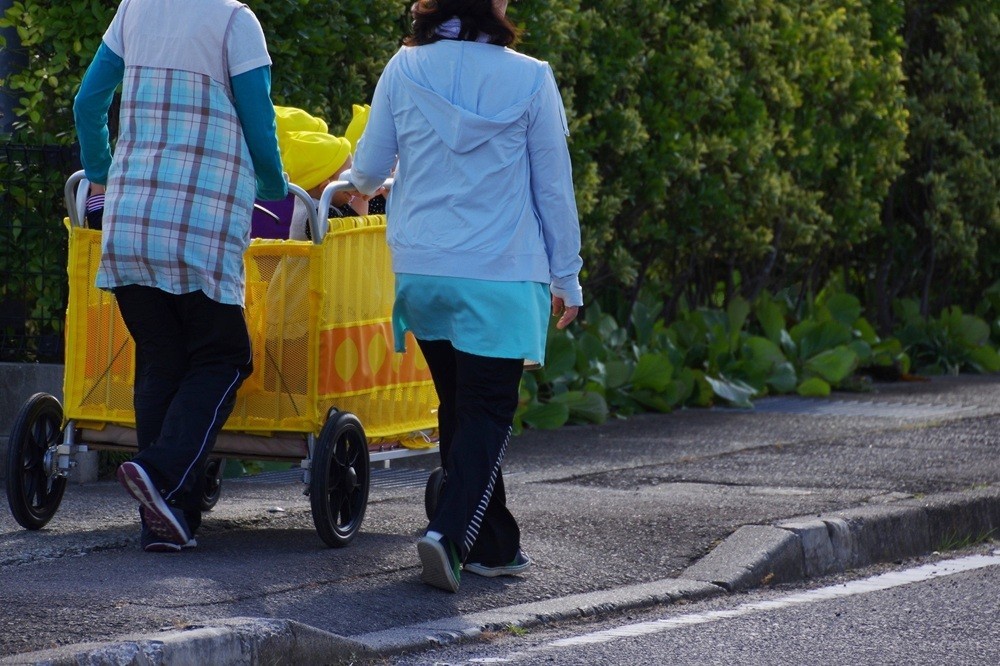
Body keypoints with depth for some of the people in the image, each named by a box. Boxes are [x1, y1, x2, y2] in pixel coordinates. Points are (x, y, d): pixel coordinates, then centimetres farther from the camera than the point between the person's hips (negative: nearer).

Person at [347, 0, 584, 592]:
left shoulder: (404, 70, 0)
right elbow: (555, 187, -1)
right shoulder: (529, 79, -6)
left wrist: (358, 186, 33)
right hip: (501, 276, -3)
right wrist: (566, 278, 9)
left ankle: (494, 546, 21)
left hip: (421, 270, 3)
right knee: (489, 410, 0)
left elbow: (368, 170, 8)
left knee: (458, 406, 16)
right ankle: (452, 532, -20)